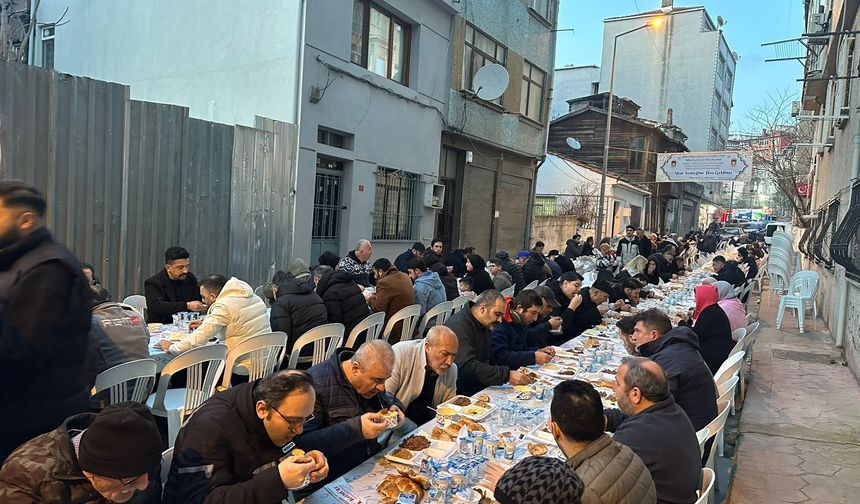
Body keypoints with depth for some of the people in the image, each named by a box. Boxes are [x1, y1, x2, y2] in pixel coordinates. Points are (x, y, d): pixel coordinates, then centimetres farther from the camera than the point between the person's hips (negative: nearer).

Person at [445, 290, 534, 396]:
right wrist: (507, 375, -29)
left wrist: (514, 372, 1)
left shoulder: (485, 325, 14)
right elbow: (468, 366, -28)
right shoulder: (459, 325, -18)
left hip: (481, 389, 9)